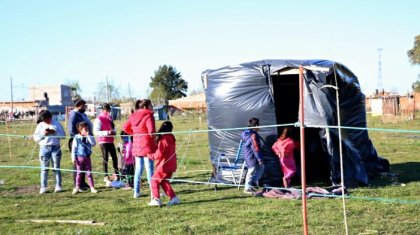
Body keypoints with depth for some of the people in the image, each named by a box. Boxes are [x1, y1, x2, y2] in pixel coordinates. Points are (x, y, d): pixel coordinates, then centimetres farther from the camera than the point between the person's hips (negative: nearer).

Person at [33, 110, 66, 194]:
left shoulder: (56, 124, 7)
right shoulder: (40, 125, 9)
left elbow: (63, 135, 3)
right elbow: (35, 138, 4)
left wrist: (54, 132, -12)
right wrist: (43, 134, -11)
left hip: (56, 147, -1)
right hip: (44, 148, 1)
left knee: (56, 168, 0)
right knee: (44, 168, 2)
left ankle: (58, 186, 3)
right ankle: (43, 187, 4)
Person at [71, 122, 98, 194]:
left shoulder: (89, 137, 2)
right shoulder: (76, 138, -7)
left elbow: (93, 143, -15)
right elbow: (74, 148, -4)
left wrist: (88, 136, -16)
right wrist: (73, 158, -7)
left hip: (87, 157, 2)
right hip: (79, 157, -2)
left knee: (89, 173, 6)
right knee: (79, 173, 6)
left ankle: (92, 188, 9)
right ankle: (77, 188, 16)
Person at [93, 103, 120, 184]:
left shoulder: (109, 118, 12)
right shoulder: (99, 119, -10)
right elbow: (95, 131, -17)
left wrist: (113, 131, -2)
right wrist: (107, 133, -26)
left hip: (110, 141, 7)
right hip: (103, 141, -7)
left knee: (114, 158, 9)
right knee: (105, 159, -2)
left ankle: (117, 175, 20)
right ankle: (106, 177, 5)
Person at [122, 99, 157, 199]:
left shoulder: (134, 116, 7)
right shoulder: (148, 116, -15)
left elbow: (125, 127, 13)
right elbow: (151, 131, -25)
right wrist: (153, 137, -5)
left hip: (136, 146, 6)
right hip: (147, 146, -6)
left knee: (138, 168, 14)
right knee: (149, 169, 1)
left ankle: (136, 192, 18)